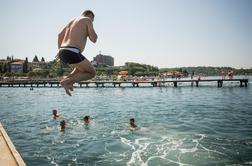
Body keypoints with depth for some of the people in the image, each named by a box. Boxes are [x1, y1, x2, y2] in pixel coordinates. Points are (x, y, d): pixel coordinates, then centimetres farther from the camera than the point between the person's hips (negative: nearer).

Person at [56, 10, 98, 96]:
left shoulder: (72, 20, 27)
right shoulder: (87, 19, 5)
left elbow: (60, 35, 30)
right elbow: (94, 39, -3)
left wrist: (60, 50, 30)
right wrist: (89, 32, 16)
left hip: (62, 52, 8)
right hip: (72, 53, -8)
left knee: (82, 68, 31)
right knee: (92, 73, 6)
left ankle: (68, 77, 7)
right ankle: (66, 81, -7)